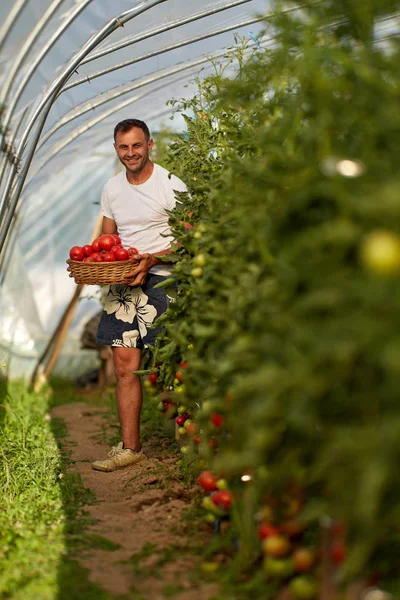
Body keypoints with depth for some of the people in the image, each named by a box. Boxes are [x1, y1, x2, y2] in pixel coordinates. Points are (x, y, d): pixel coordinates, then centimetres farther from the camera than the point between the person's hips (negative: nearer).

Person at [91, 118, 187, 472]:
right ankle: (130, 448, 8)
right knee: (124, 366, 1)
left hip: (161, 280, -5)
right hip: (123, 283, 5)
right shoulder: (112, 189, 14)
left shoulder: (171, 185, -4)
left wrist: (152, 259, -20)